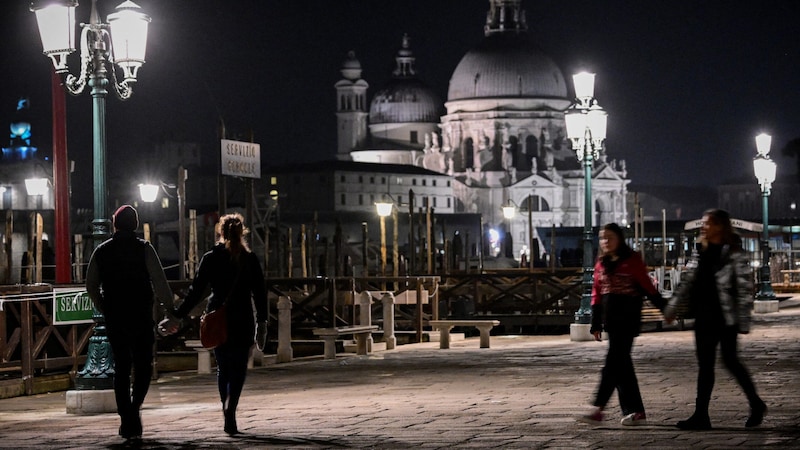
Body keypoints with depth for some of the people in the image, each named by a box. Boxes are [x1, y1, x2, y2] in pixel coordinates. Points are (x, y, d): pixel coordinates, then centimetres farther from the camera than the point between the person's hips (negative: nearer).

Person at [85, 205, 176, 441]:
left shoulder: (101, 251, 6)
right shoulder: (143, 248, -4)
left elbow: (91, 285, 10)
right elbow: (159, 280, -9)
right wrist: (169, 306, -3)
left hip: (114, 318, 3)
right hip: (141, 315, -3)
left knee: (121, 368, 8)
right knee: (143, 364, 7)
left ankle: (128, 421, 6)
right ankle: (134, 406, -16)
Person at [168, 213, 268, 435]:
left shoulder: (209, 259, 0)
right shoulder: (250, 259, 0)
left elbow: (195, 292, -2)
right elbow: (259, 293, -1)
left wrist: (177, 316, 5)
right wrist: (262, 323, 5)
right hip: (242, 321, -1)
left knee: (223, 368, 14)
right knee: (239, 368, 2)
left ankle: (228, 416, 14)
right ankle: (230, 406, -22)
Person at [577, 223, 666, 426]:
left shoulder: (632, 261, -4)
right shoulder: (601, 264, 13)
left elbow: (647, 286, -3)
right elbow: (597, 294, 15)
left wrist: (664, 308, -3)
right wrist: (596, 324, 13)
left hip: (628, 320, -7)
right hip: (611, 321, 7)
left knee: (614, 362, -11)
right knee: (622, 364, 6)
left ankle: (598, 409, -14)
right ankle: (636, 412, 10)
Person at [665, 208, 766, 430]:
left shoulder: (733, 254, -8)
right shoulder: (702, 254, 12)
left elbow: (745, 287, -11)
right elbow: (689, 283, 17)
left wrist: (743, 320, -15)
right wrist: (673, 308, 13)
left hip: (725, 317, -7)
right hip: (704, 317, 7)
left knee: (730, 360, -3)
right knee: (705, 364, 4)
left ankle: (756, 405, 15)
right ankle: (701, 415, 4)